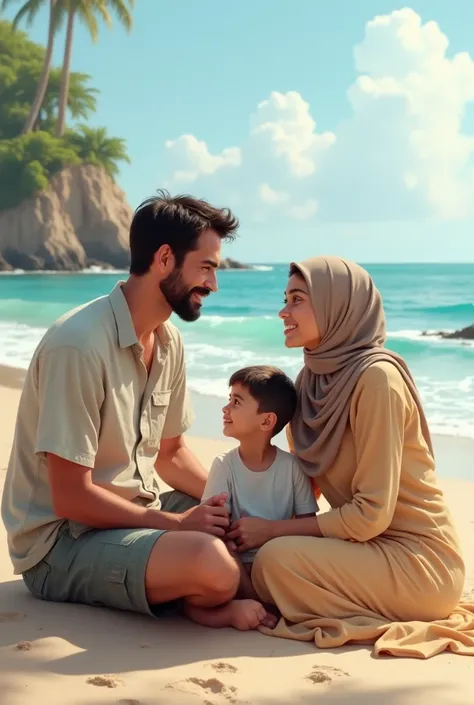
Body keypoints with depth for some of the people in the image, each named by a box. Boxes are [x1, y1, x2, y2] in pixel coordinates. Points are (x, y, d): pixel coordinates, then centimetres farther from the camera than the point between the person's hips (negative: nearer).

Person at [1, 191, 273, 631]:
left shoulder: (168, 341, 3)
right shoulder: (78, 344, -24)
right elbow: (71, 499, -22)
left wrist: (230, 504, -1)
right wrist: (176, 523, -15)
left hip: (135, 514, 8)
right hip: (61, 540, -8)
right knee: (213, 564, -30)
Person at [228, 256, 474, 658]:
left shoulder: (376, 377, -20)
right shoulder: (314, 378, 5)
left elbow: (371, 514, -21)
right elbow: (306, 483, 7)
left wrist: (273, 530, -15)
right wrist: (258, 524, -10)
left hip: (419, 558, -8)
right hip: (372, 542, 8)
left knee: (276, 559, -25)